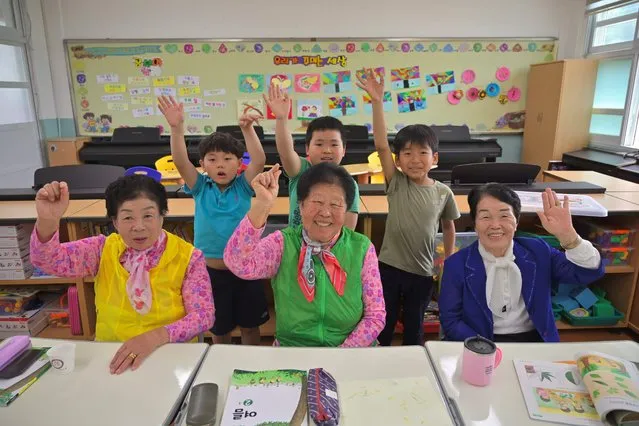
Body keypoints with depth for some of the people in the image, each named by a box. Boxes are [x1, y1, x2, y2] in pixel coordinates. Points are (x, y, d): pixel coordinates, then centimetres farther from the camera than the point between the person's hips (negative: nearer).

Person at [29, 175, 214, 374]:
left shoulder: (188, 257, -8)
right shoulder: (103, 250, -1)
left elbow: (203, 315, -11)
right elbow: (48, 260, -13)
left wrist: (156, 336, -27)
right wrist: (47, 221, -33)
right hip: (111, 357, 3)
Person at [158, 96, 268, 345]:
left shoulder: (243, 186, -5)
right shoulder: (200, 188, -3)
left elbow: (259, 160, -21)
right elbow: (180, 161, -18)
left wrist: (247, 129, -34)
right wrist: (177, 128, -32)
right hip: (211, 270, 1)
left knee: (250, 325, 17)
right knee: (219, 328, 19)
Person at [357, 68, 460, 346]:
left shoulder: (443, 193, -5)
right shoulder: (396, 184, -9)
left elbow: (449, 227, 10)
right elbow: (381, 146, -21)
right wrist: (377, 102, -30)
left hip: (422, 272, 1)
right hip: (389, 266, -1)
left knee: (414, 327, 19)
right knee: (383, 324, 14)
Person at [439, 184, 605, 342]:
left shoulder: (537, 252, 3)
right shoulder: (456, 264, -5)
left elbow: (589, 273, -4)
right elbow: (450, 321, -4)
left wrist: (568, 235, -21)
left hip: (536, 342, 3)